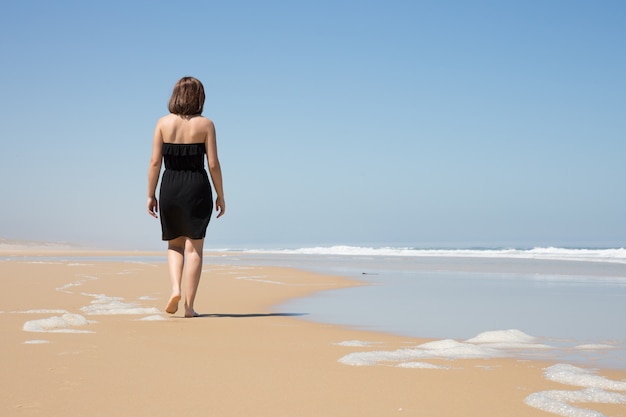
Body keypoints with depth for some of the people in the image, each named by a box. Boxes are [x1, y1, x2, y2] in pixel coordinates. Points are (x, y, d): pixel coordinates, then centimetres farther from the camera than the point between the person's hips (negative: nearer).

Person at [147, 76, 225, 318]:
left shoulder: (164, 123, 0)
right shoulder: (205, 124, -3)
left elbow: (155, 162, -2)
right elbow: (213, 164, -5)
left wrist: (150, 195, 5)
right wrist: (220, 196, 4)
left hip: (170, 188, 1)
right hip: (197, 188, -1)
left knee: (174, 245, 19)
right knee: (194, 247, 6)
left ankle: (175, 288, -4)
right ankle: (189, 305, 5)